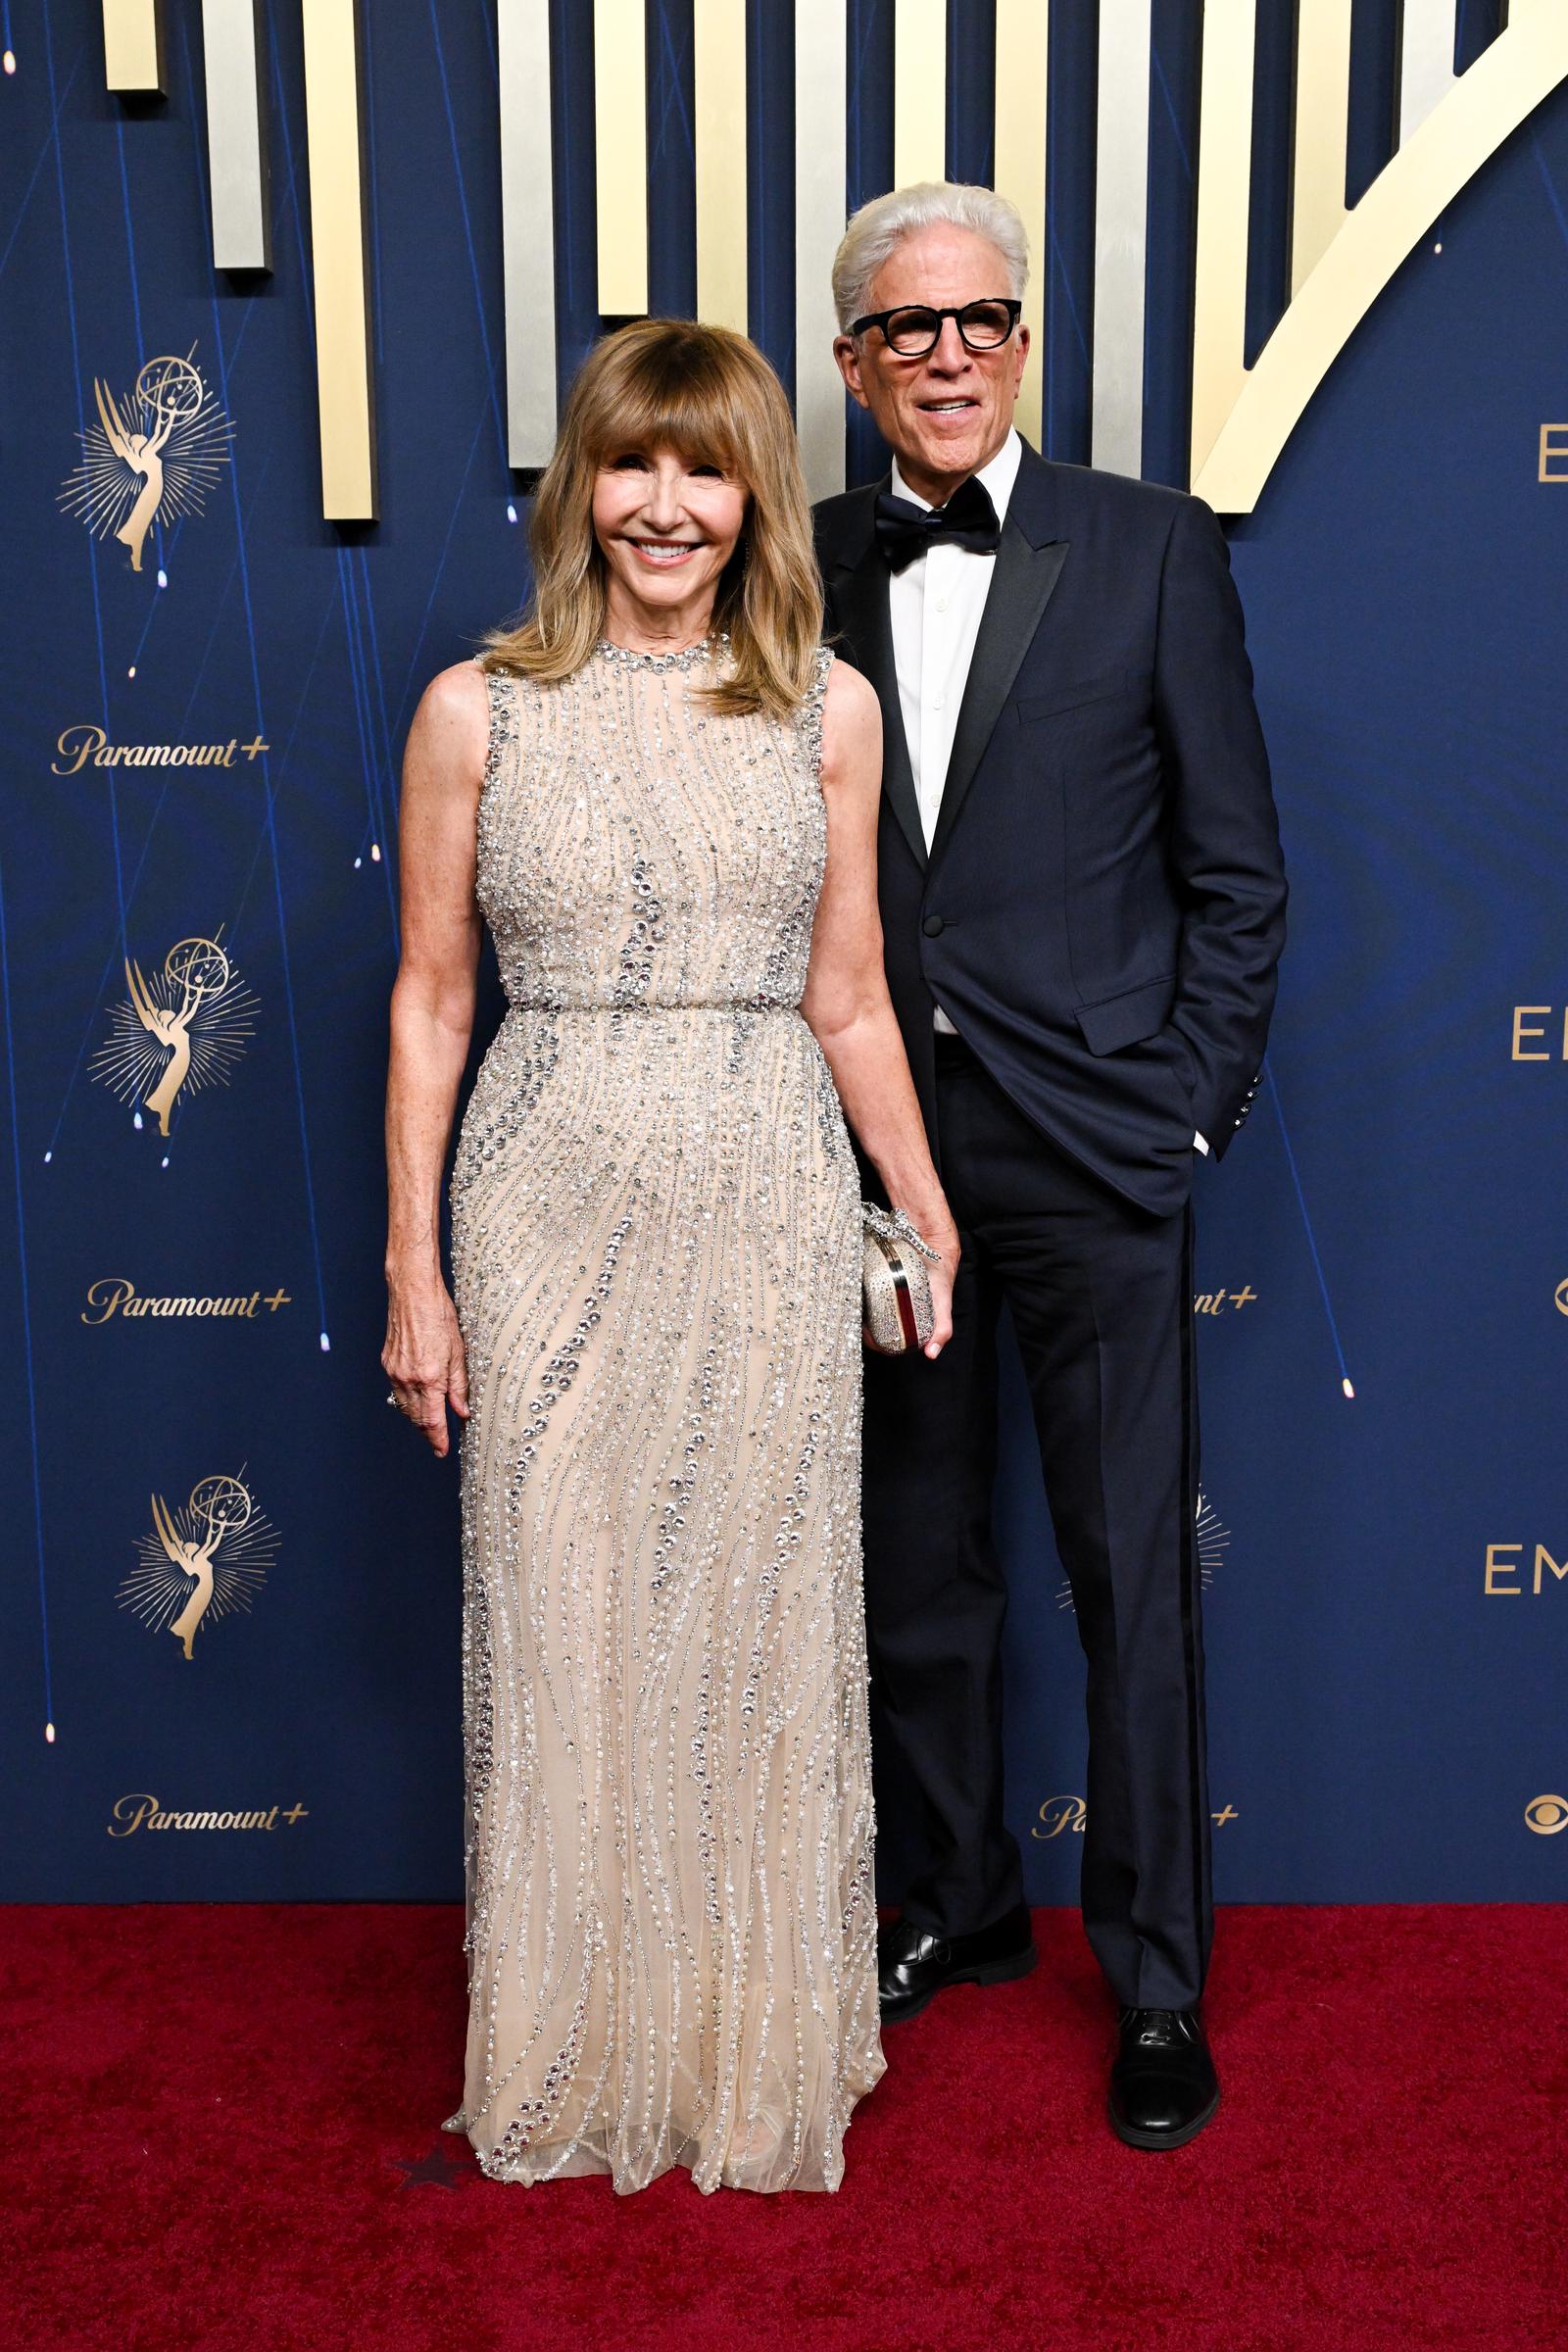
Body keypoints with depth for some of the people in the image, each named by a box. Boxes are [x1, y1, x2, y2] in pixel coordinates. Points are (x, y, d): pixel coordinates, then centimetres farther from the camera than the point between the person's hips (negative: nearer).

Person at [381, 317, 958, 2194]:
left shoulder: (827, 711, 5)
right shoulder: (476, 709, 2)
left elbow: (848, 1001, 10)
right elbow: (430, 1001, 4)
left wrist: (933, 1222, 10)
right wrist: (412, 1268, 1)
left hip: (767, 1213, 1)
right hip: (552, 1210, -1)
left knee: (759, 1620, 8)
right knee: (559, 1628, 7)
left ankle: (762, 2050, 30)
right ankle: (577, 2058, 29)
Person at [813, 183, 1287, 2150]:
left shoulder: (1153, 548, 1)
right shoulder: (809, 570, 8)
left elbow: (1237, 868, 1)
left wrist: (1189, 1105, -6)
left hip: (1092, 1149, -3)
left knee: (1135, 1583, 4)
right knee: (913, 1566, 14)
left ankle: (1157, 1981, 22)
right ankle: (955, 1905, 35)